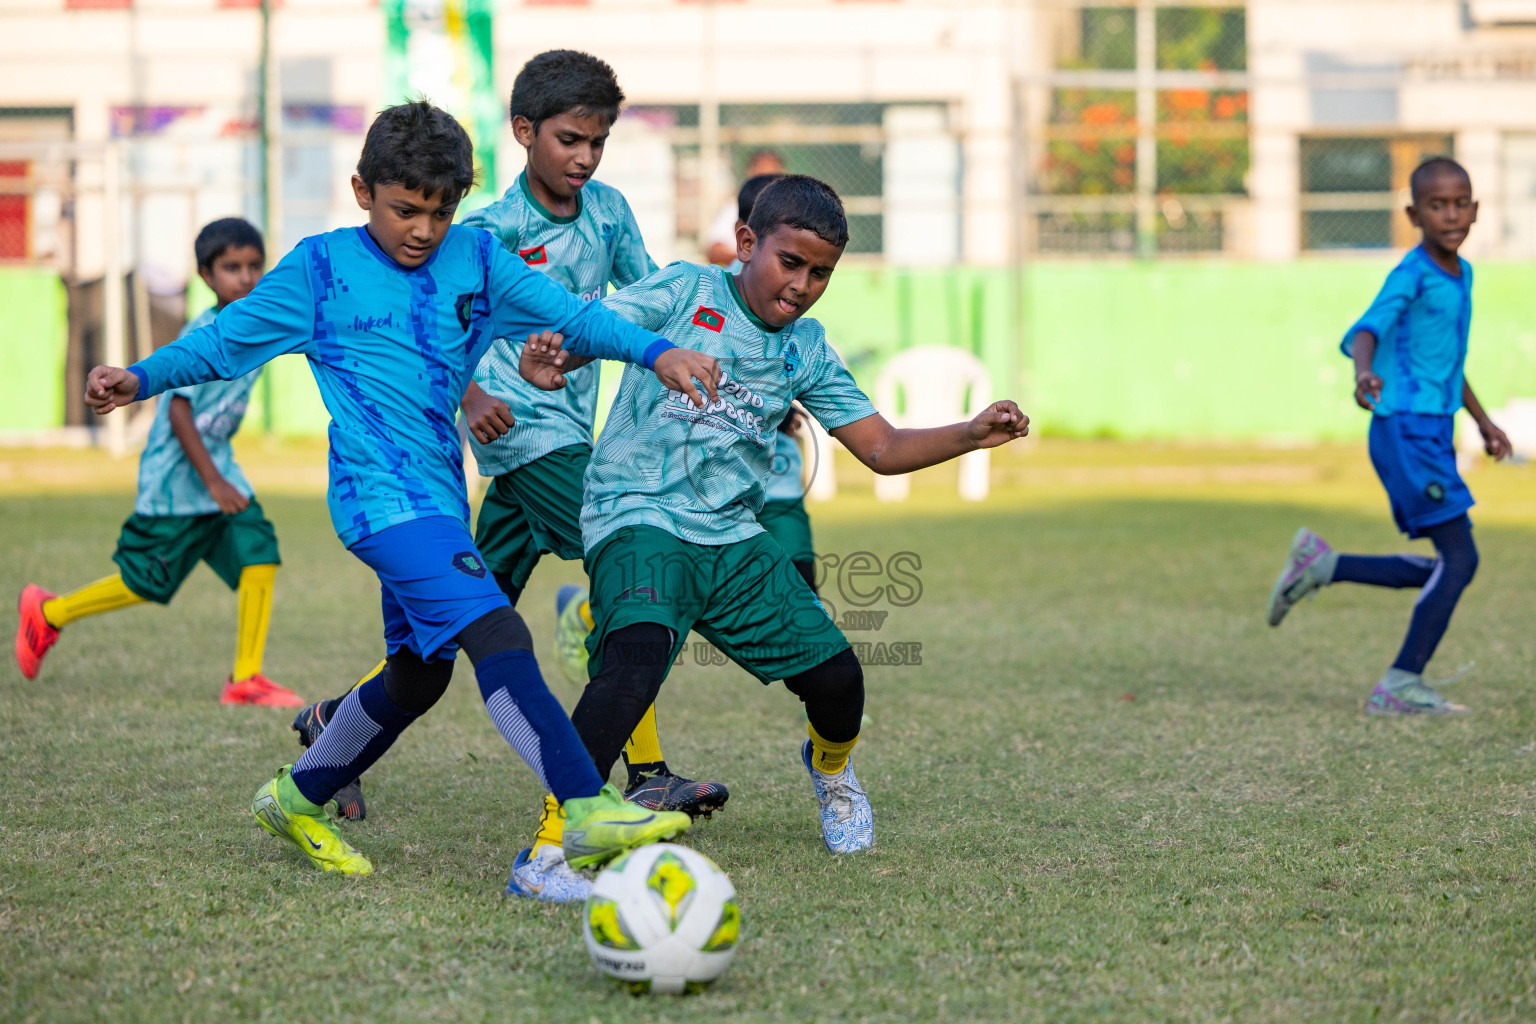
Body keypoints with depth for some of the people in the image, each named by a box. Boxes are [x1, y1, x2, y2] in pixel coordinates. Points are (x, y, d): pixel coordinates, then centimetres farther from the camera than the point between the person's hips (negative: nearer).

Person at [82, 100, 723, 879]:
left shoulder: (476, 260, 12)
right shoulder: (321, 268, 1)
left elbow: (572, 315, 8)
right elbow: (223, 341, 7)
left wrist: (656, 351, -7)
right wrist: (142, 378, -7)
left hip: (439, 497, 7)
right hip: (381, 493, -7)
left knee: (420, 672, 15)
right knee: (496, 632, -22)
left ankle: (298, 800, 35)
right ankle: (587, 812, -31)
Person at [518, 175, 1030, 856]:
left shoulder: (806, 350, 12)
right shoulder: (684, 291, -2)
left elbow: (883, 449, 13)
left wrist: (971, 435, -3)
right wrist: (548, 359, -39)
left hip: (732, 538, 6)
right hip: (637, 519, -6)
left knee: (834, 675, 1)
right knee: (639, 652, -33)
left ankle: (829, 767, 39)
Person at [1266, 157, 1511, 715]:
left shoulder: (1461, 274, 15)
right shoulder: (1411, 275, -11)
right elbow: (1366, 331, -26)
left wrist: (1484, 422, 31)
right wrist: (1365, 374, -47)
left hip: (1434, 433, 9)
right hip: (1405, 430, -9)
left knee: (1443, 572, 10)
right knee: (1460, 556, -12)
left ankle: (1321, 565, 19)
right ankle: (1401, 685, -8)